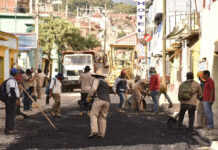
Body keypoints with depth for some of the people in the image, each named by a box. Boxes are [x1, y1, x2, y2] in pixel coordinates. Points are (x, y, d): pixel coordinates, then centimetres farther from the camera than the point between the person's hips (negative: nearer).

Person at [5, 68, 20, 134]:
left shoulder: (13, 80, 18)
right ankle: (8, 129, -6)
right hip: (11, 99, -11)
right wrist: (16, 99, -28)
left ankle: (11, 128, 22)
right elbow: (12, 90, -24)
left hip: (13, 99, 11)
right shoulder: (11, 80, -16)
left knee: (12, 114, 15)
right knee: (10, 115, -8)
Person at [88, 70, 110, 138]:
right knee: (102, 117, 13)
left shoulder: (97, 80, 6)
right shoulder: (106, 83, 28)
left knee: (93, 115, -6)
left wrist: (89, 95, 3)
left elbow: (94, 88, -10)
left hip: (99, 99, -7)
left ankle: (94, 131, -21)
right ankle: (102, 133, 6)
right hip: (107, 101, 7)